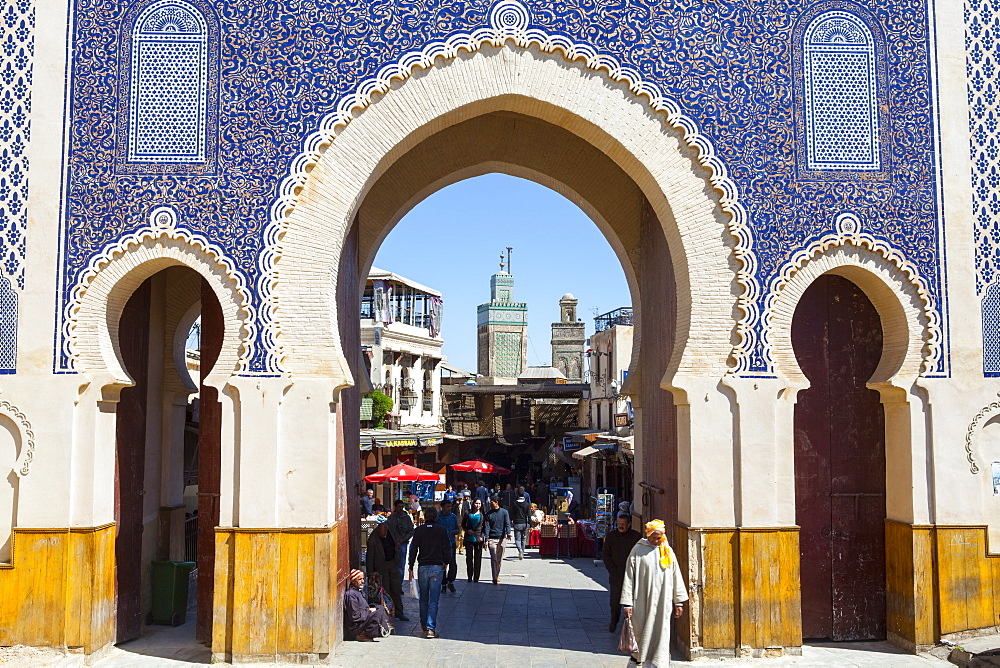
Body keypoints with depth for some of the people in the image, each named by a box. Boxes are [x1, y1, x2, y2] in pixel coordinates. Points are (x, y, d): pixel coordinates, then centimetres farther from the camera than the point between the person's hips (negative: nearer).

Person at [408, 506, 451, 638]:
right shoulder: (441, 530, -2)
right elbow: (446, 548, 2)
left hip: (422, 567, 1)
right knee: (434, 599, -2)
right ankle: (430, 628, -10)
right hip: (437, 567, -1)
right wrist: (445, 563, 18)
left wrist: (411, 568, 3)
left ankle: (424, 625, 28)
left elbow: (413, 549, -2)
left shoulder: (419, 530, -1)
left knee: (423, 598, 16)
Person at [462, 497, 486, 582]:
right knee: (469, 558, 3)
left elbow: (485, 527, 5)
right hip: (469, 538, 1)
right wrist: (467, 530, -5)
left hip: (478, 539, -1)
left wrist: (483, 537, -7)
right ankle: (470, 577, 12)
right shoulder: (468, 514, 6)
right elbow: (463, 524, 14)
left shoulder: (482, 515, 3)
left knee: (478, 558, 1)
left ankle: (476, 577, 8)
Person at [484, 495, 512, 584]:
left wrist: (508, 533, -23)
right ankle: (495, 578, -13)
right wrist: (486, 540, -7)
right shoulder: (488, 513, 4)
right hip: (492, 538, -1)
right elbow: (487, 527, 1)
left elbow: (507, 524, -4)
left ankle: (497, 575, 23)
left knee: (500, 558, 8)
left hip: (502, 538, 1)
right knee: (494, 558, -9)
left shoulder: (504, 512, 4)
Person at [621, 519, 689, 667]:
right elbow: (629, 576, -3)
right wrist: (627, 602, -7)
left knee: (661, 633, -2)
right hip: (643, 599, -2)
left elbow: (676, 576, 11)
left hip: (663, 600, 2)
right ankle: (638, 656, 29)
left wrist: (679, 601, 9)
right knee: (641, 630, 6)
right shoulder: (638, 550, -3)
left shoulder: (667, 551, 7)